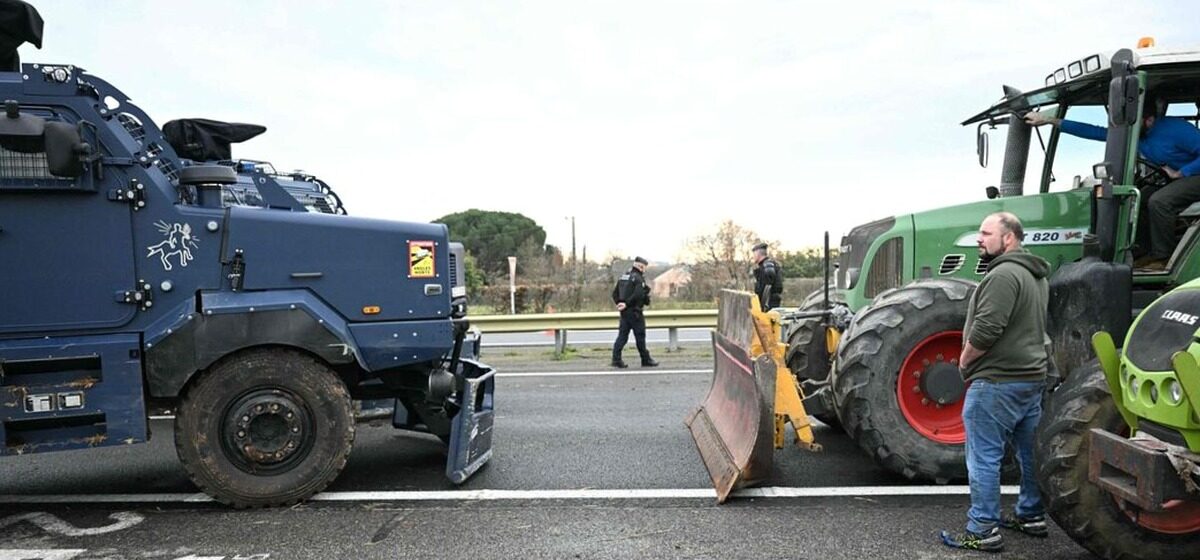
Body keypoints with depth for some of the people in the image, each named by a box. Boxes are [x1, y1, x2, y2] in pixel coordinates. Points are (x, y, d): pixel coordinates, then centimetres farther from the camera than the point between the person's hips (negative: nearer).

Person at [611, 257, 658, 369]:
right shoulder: (638, 278, -11)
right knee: (640, 335, 1)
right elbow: (637, 295, -24)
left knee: (622, 335, 7)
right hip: (634, 311, -7)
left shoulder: (623, 277, 14)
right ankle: (646, 360, 10)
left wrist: (619, 303, 5)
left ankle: (616, 359, 1)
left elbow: (615, 293, 15)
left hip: (624, 312, 8)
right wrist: (627, 304, -17)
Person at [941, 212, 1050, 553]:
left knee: (984, 457, -4)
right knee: (1030, 452, 18)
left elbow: (985, 329, -27)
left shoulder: (1004, 275, -18)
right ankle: (1032, 516, 29)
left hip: (997, 382, -10)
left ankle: (983, 531, 0)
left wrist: (965, 360, -10)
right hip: (1031, 375, 10)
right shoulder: (1035, 276, 15)